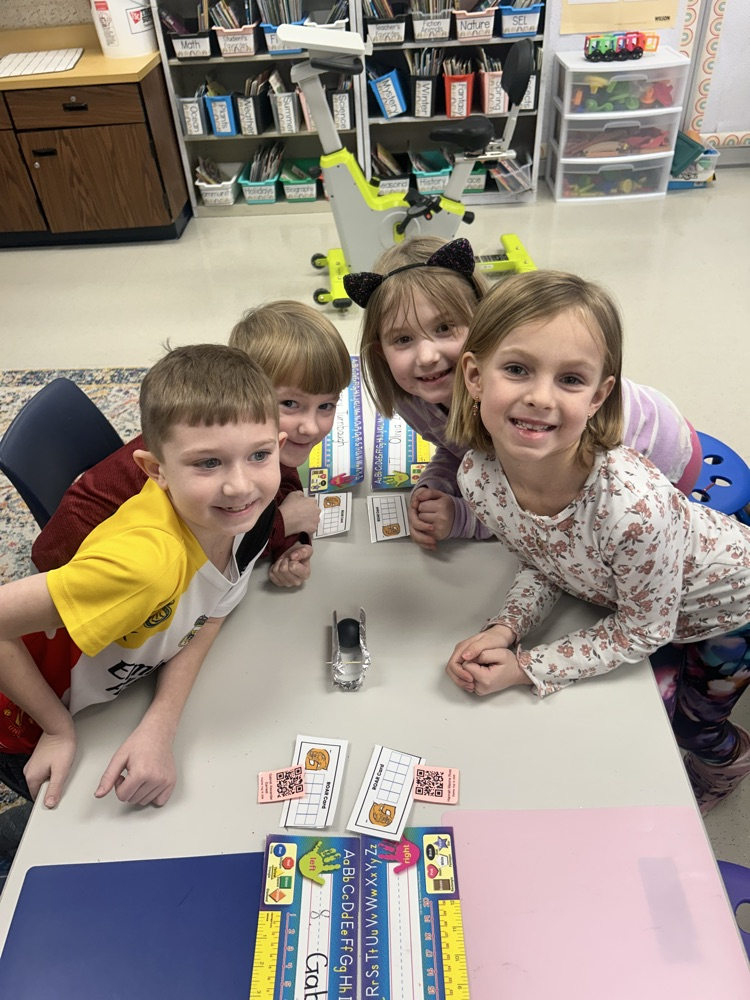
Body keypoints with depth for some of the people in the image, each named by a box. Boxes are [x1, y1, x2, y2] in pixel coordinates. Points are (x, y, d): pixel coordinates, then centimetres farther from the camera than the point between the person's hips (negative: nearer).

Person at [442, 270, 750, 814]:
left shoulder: (634, 505, -47)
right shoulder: (478, 477, -29)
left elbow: (642, 632, -27)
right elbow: (543, 563, -9)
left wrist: (528, 667, -28)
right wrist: (504, 630, -25)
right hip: (616, 591, 4)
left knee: (692, 724, 20)